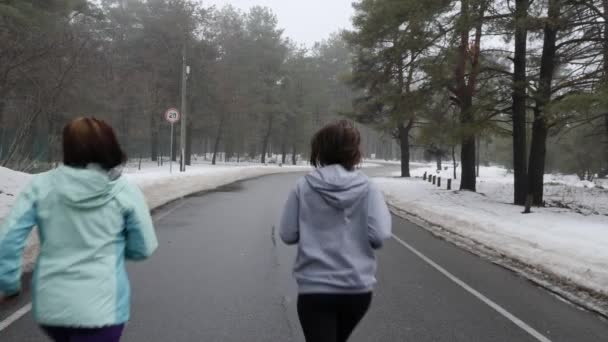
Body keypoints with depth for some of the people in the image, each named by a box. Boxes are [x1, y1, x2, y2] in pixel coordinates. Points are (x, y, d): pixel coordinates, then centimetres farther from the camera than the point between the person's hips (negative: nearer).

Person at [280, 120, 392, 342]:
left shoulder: (304, 187, -6)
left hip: (314, 288, -2)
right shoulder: (367, 188, -6)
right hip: (358, 288, 3)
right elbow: (379, 236, -13)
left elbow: (288, 235, -4)